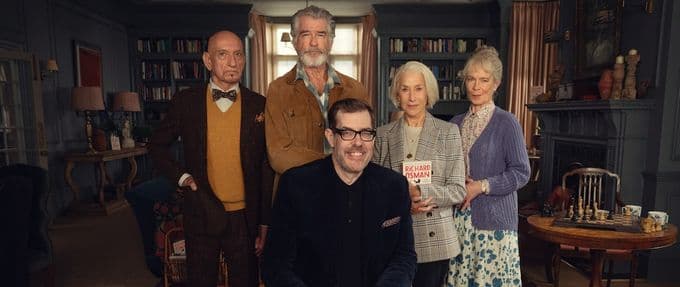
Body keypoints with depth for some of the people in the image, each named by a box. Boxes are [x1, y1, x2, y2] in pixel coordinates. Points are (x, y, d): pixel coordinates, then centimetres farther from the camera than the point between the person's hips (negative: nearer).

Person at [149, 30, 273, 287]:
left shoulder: (259, 105, -4)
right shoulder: (185, 102, -3)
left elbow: (267, 168, -1)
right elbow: (157, 146, 11)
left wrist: (265, 223, 0)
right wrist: (182, 176, -5)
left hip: (244, 217, 0)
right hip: (201, 215, 1)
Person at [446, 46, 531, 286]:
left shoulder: (506, 122, -5)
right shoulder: (456, 123, 9)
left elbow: (521, 172, -8)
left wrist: (481, 186, -15)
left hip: (493, 219, -4)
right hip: (458, 217, 4)